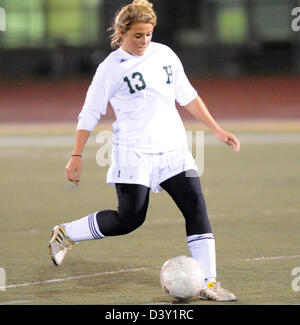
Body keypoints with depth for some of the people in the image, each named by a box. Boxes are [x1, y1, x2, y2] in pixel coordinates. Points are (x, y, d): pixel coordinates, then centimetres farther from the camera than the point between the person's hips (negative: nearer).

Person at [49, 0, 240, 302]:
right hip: (134, 152, -5)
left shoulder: (164, 54, 10)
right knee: (129, 219, -7)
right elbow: (89, 113, -1)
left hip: (174, 148, 5)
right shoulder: (111, 68, -4)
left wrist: (217, 130, 13)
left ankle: (208, 283, -4)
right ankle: (64, 234, 15)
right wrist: (76, 156, -5)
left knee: (196, 208, -6)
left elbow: (187, 96, 18)